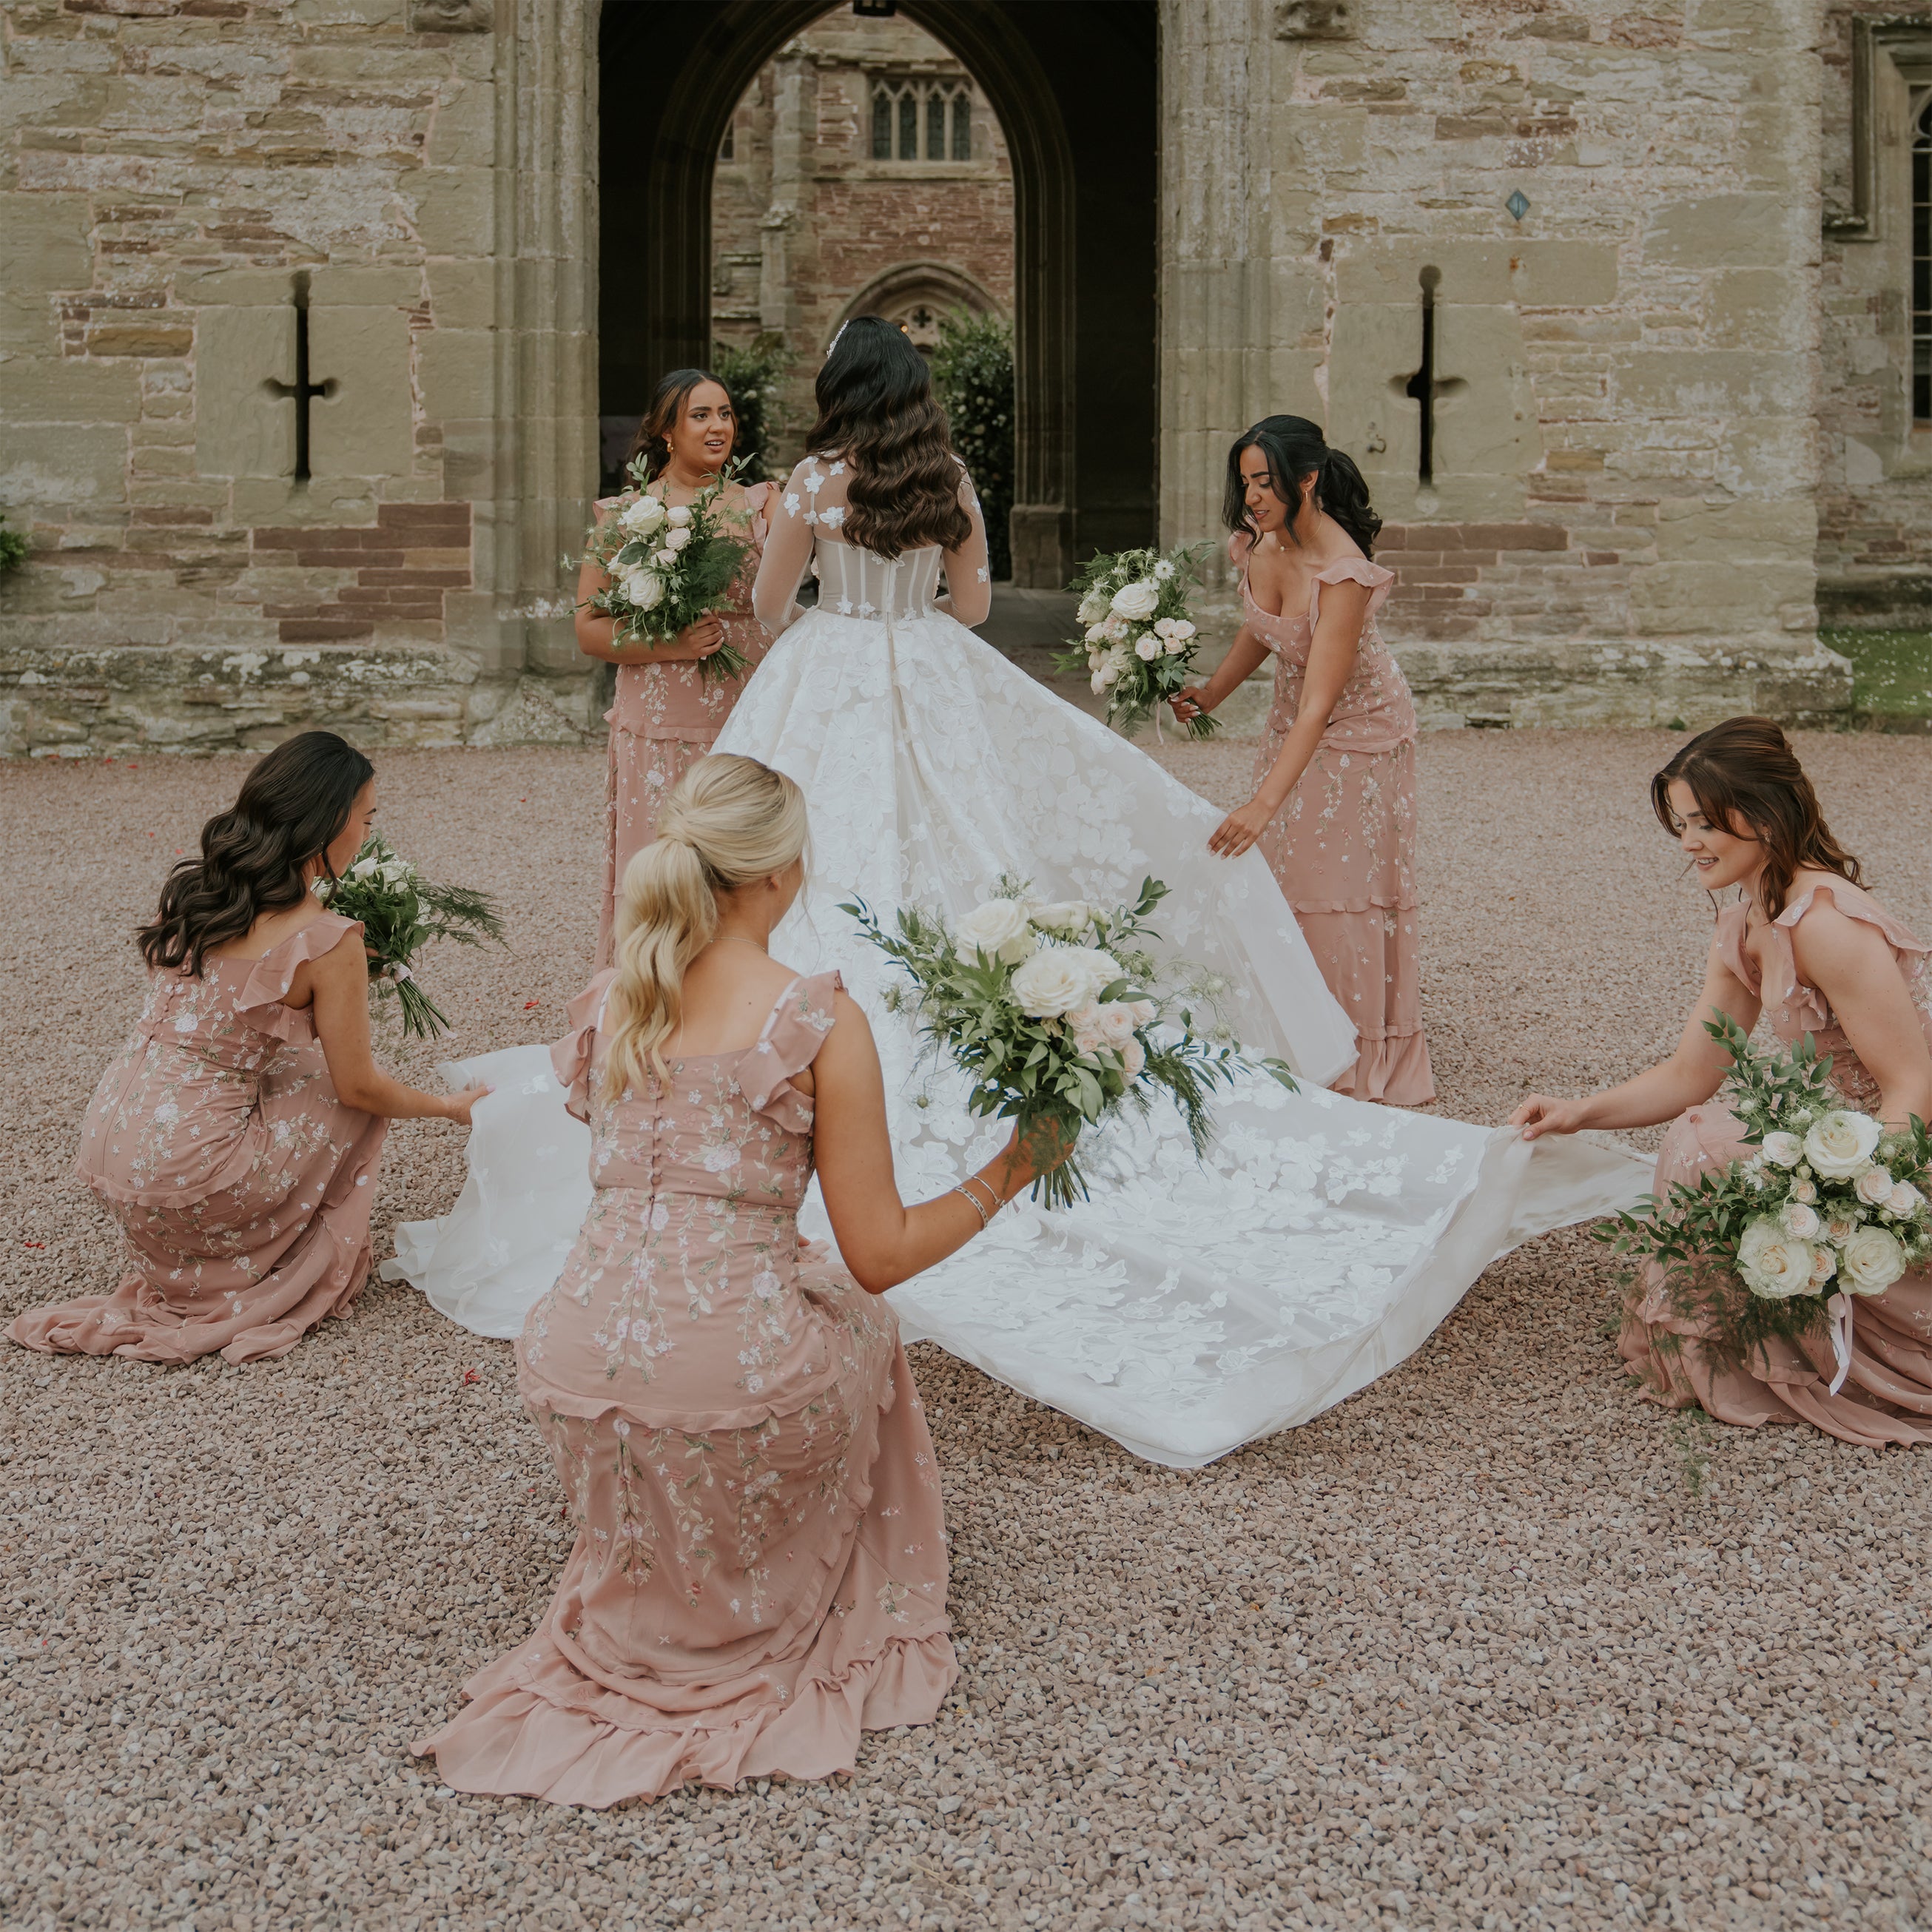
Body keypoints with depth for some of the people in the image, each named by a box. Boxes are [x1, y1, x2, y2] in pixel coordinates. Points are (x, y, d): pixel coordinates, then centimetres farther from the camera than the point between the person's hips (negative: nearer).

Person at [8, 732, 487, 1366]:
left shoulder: (187, 887, 4)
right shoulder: (328, 942, -15)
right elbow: (358, 1087, -5)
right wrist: (452, 1107, 14)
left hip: (108, 1149, 7)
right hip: (184, 1181, -6)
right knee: (359, 1103, 14)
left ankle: (170, 1268, 28)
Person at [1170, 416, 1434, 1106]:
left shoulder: (1344, 574, -34)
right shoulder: (1258, 543, -12)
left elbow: (1320, 705, -39)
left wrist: (1264, 804, -46)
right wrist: (1210, 693, -2)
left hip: (1357, 727, -7)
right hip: (1292, 722, 7)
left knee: (1343, 885, -2)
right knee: (1282, 875, 7)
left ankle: (1360, 1062, 11)